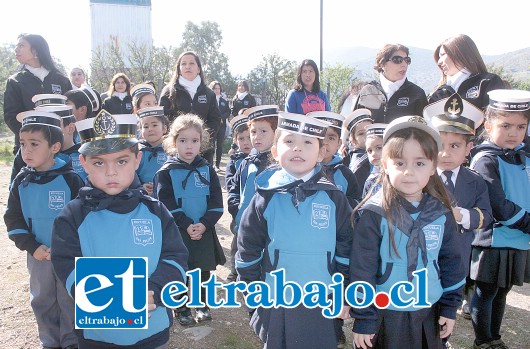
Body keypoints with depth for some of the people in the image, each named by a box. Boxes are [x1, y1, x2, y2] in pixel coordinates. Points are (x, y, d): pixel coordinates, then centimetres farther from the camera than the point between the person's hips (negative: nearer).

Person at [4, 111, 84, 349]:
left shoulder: (70, 179, -14)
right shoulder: (21, 182, -3)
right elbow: (13, 221, 1)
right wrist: (32, 247, -12)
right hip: (37, 255, 4)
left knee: (70, 299, 10)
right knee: (42, 300, 18)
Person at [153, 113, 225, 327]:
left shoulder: (207, 170, 2)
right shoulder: (166, 172, -5)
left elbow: (216, 202, -2)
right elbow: (166, 205, -11)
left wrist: (204, 224, -14)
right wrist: (187, 225, -18)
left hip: (204, 231, 3)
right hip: (177, 232, -2)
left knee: (203, 271, 14)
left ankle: (202, 305, 34)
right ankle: (181, 310, 28)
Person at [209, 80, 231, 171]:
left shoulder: (224, 101, 15)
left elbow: (228, 112, 9)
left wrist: (221, 117, -8)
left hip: (221, 125, 4)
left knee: (220, 146, 6)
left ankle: (217, 165, 12)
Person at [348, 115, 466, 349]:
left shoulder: (441, 213, -3)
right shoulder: (374, 214, -16)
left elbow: (452, 261, 7)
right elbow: (362, 270, -13)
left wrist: (450, 307, 8)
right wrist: (363, 318, -11)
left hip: (429, 314, 4)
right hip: (385, 316, -4)